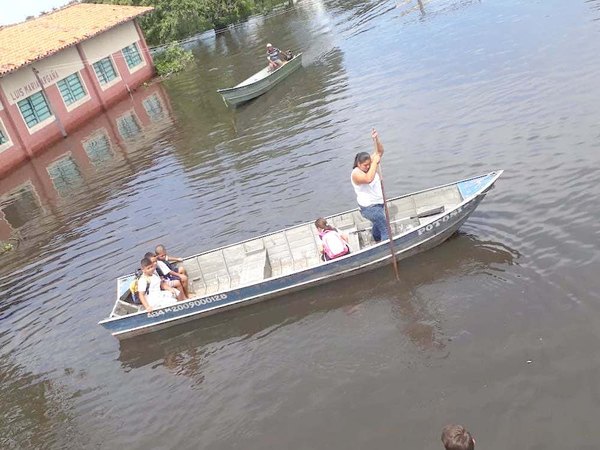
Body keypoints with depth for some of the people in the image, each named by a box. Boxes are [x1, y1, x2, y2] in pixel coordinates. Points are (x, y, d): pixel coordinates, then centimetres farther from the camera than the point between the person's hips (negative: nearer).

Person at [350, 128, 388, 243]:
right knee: (385, 229, -11)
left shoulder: (369, 163, -4)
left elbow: (379, 151, -8)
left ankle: (377, 241, 55)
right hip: (369, 207, -9)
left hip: (377, 203, 9)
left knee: (378, 224, 32)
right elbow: (369, 179, -47)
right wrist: (375, 163, -41)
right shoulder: (356, 174, -28)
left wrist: (376, 139, -25)